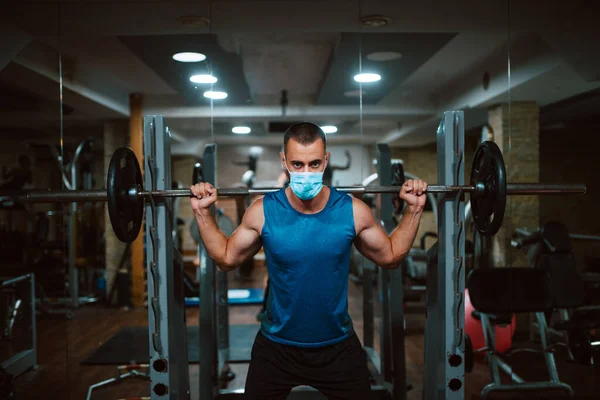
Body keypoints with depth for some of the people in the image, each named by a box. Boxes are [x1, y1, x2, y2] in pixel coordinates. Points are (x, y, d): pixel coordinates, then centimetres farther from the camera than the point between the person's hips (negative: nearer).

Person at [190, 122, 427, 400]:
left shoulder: (353, 211, -14)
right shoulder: (262, 212, -14)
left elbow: (390, 257, 3)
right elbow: (227, 259, 1)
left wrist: (414, 210, -5)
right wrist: (202, 212, -6)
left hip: (338, 346, 1)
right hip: (276, 347, 0)